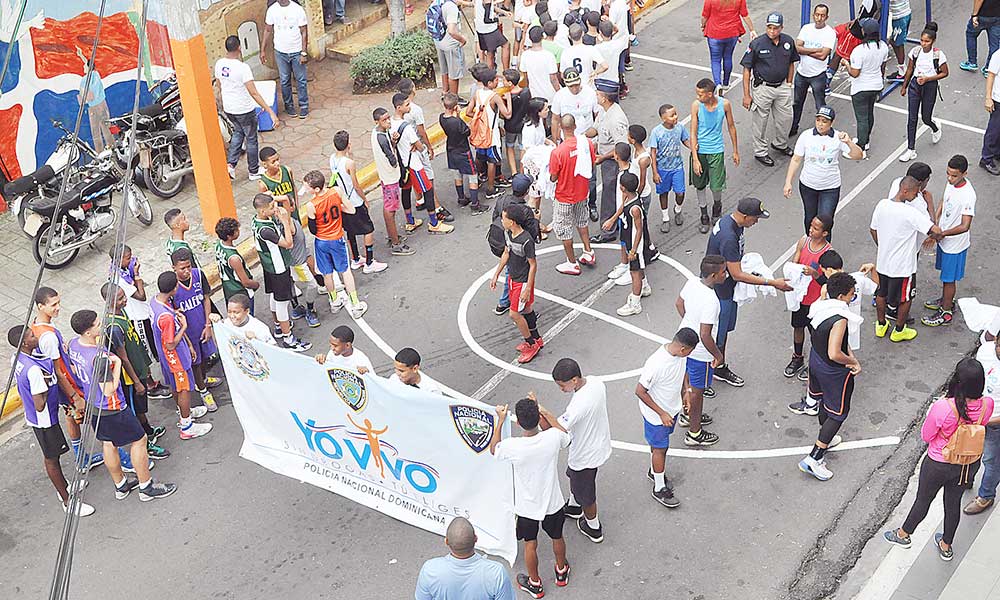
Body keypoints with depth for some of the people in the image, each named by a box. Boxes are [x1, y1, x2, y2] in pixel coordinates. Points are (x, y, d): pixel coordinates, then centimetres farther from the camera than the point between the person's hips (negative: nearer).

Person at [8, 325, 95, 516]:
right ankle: (67, 501, 21)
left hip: (32, 416, 9)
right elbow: (40, 405, -31)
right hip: (44, 420, -9)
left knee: (50, 455, 25)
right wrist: (47, 384, -21)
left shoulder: (18, 360, -5)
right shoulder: (34, 370, -34)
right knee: (52, 458, 6)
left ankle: (64, 487, 45)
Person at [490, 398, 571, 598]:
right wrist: (543, 411, 2)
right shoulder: (553, 437, -26)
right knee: (557, 537, 27)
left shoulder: (513, 447, -31)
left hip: (527, 506, -2)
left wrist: (500, 420, -2)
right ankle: (562, 572, 50)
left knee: (530, 545, 21)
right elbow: (566, 436, 2)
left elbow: (493, 450, -6)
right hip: (552, 502, 2)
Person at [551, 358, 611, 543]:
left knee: (585, 494, 18)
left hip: (586, 455, -8)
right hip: (600, 443, 8)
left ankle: (594, 528, 42)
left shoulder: (578, 405, -41)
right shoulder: (597, 383, -15)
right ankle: (573, 507, 60)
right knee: (573, 475, 34)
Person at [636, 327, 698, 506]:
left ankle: (654, 471, 52)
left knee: (660, 444, 27)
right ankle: (659, 489, 31)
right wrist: (661, 414, -23)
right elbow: (640, 391, -28)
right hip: (656, 414, -7)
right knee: (660, 449, 11)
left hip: (673, 408, 7)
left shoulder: (680, 354, -15)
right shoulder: (656, 364, -38)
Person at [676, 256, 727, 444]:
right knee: (697, 391, 11)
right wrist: (718, 355, -17)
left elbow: (679, 303, 9)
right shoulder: (710, 300, -35)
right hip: (700, 351, -8)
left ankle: (688, 415, 51)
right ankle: (694, 433, 28)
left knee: (688, 381, 29)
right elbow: (705, 335, -32)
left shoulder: (691, 283, -10)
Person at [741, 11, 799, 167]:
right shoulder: (756, 44, -17)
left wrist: (788, 85, 12)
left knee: (786, 118, 14)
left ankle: (780, 144, 40)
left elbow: (791, 64, 12)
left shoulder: (788, 42, -4)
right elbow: (747, 70, -12)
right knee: (760, 121, 6)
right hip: (762, 88, -4)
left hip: (782, 87, 5)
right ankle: (760, 152, 24)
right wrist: (746, 95, -13)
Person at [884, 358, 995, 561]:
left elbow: (926, 436, -19)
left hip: (938, 465, -4)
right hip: (969, 464, 4)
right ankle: (946, 546, 50)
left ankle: (903, 535, 49)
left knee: (923, 501, 22)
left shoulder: (942, 408, -36)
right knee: (953, 503, 27)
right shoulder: (987, 405, -23)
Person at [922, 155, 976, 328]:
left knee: (949, 278, 8)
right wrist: (935, 222, 0)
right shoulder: (951, 183, -6)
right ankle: (947, 300, 45)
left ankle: (946, 312, 23)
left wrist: (943, 233, -23)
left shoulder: (968, 195, -31)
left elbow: (964, 226, -30)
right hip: (944, 238, 8)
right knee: (945, 274, 25)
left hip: (955, 244, -8)